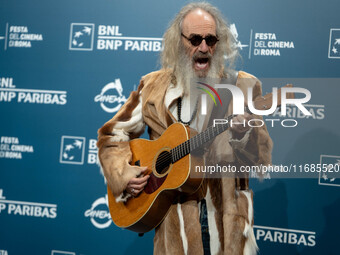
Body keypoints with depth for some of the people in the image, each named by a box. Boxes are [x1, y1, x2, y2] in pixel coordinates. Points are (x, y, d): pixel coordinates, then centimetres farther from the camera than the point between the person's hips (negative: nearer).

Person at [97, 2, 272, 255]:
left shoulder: (242, 86, 0)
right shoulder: (154, 87, 4)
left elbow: (262, 159, -6)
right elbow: (112, 134, 11)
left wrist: (245, 132, -26)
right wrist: (123, 174, -5)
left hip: (227, 216, 0)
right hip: (174, 219, 1)